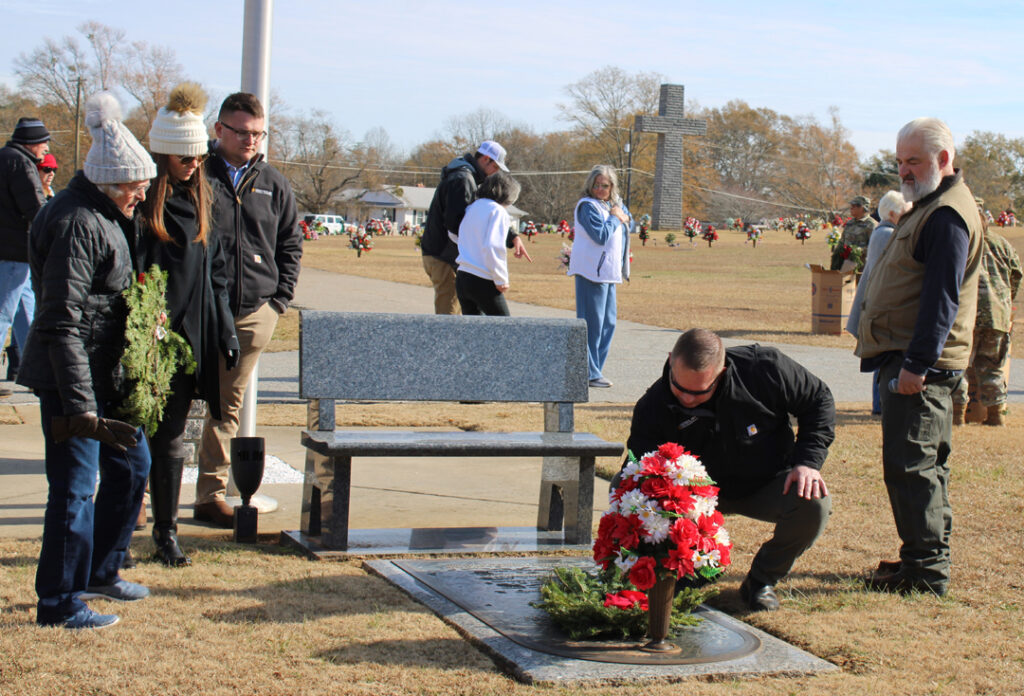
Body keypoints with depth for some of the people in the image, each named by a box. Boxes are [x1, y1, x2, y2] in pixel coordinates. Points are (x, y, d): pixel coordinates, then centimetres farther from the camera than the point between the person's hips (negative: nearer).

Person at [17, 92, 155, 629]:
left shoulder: (109, 215, 11)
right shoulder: (77, 223, -20)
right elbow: (62, 322, -24)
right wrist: (81, 407, -26)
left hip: (107, 372, 10)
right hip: (71, 377, -10)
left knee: (132, 463, 19)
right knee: (76, 485, -4)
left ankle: (100, 572, 34)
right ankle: (59, 602, 8)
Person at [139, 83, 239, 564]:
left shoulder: (199, 199, 12)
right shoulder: (141, 201, -6)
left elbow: (215, 271, 18)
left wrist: (225, 330, 14)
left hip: (190, 339, 5)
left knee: (170, 437, 9)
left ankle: (166, 532, 16)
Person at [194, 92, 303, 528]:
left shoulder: (274, 185, 11)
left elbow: (290, 244, 18)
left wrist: (280, 298, 7)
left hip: (254, 314, 4)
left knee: (229, 406, 9)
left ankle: (211, 495, 16)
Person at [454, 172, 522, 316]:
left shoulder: (471, 208, 14)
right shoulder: (497, 210, -9)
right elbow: (492, 247, -19)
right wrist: (501, 280, -12)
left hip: (462, 277, 7)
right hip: (482, 282, -7)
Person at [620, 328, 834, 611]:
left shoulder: (764, 368, -25)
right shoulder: (652, 408, -22)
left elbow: (818, 399, -8)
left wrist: (808, 461, -20)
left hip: (767, 486, 0)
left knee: (814, 503, -33)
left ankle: (761, 581, -5)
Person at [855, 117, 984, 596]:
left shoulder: (949, 215, -15)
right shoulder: (930, 207, 19)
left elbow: (942, 297, -22)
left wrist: (917, 363, -25)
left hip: (921, 364, -11)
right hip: (909, 360, 11)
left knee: (910, 465, -9)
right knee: (927, 463, 15)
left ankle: (925, 571, -4)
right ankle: (928, 557, 24)